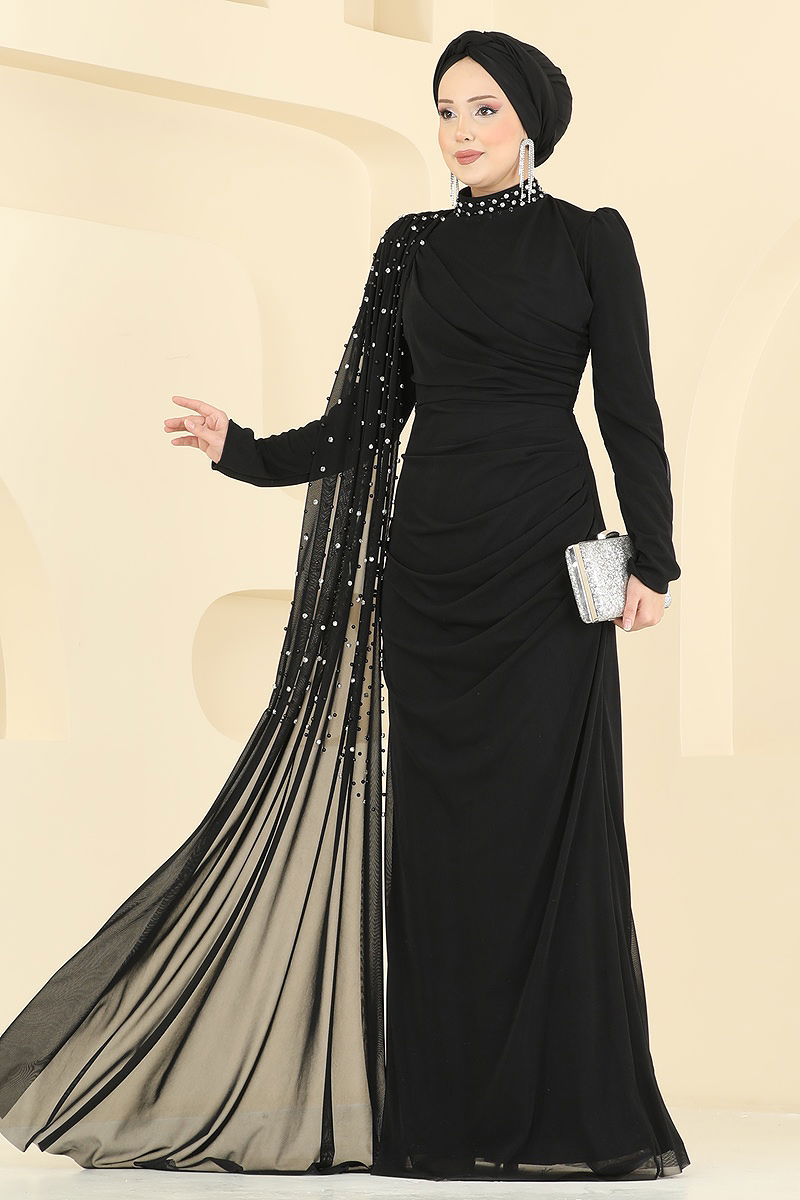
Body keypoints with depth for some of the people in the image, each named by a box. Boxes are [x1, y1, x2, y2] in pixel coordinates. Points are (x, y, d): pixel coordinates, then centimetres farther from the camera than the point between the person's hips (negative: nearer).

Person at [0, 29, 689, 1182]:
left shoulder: (589, 240, 3)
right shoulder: (412, 248, 13)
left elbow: (632, 409, -1)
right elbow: (368, 417, 11)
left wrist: (651, 557, -7)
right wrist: (247, 451, -1)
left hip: (544, 551, -4)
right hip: (430, 548, 4)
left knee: (545, 808, -6)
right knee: (439, 815, 2)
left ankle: (561, 1099, 0)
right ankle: (446, 1102, 6)